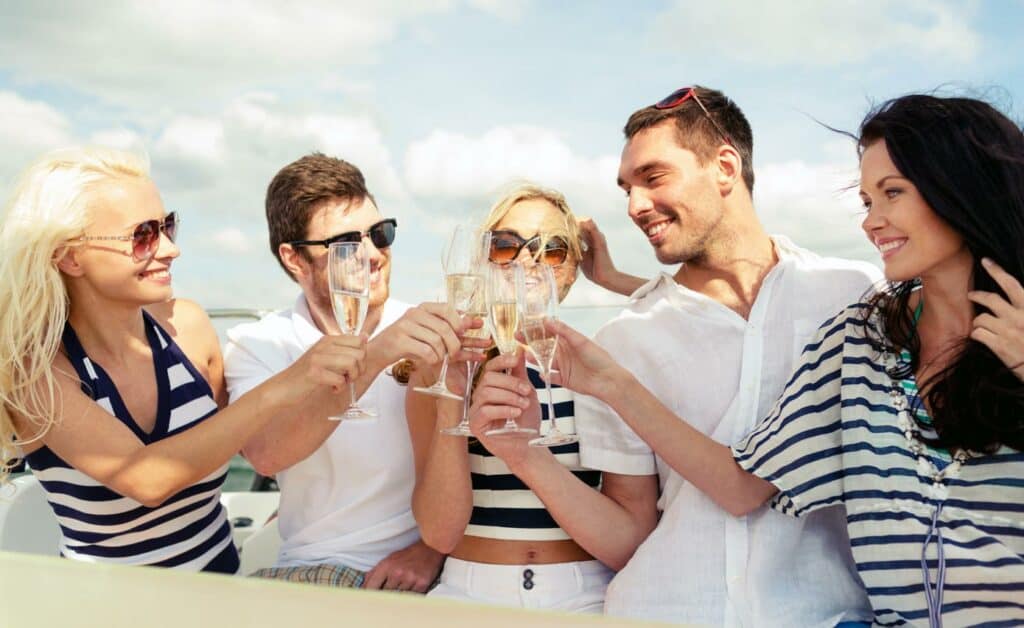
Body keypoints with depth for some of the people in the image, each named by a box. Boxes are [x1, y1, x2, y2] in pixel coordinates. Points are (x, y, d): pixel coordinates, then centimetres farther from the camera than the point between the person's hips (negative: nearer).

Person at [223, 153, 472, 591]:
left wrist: (433, 548, -13)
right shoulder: (258, 345, -1)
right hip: (316, 568, 0)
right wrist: (373, 357, -32)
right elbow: (264, 455, -21)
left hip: (424, 571, 0)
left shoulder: (432, 336, 0)